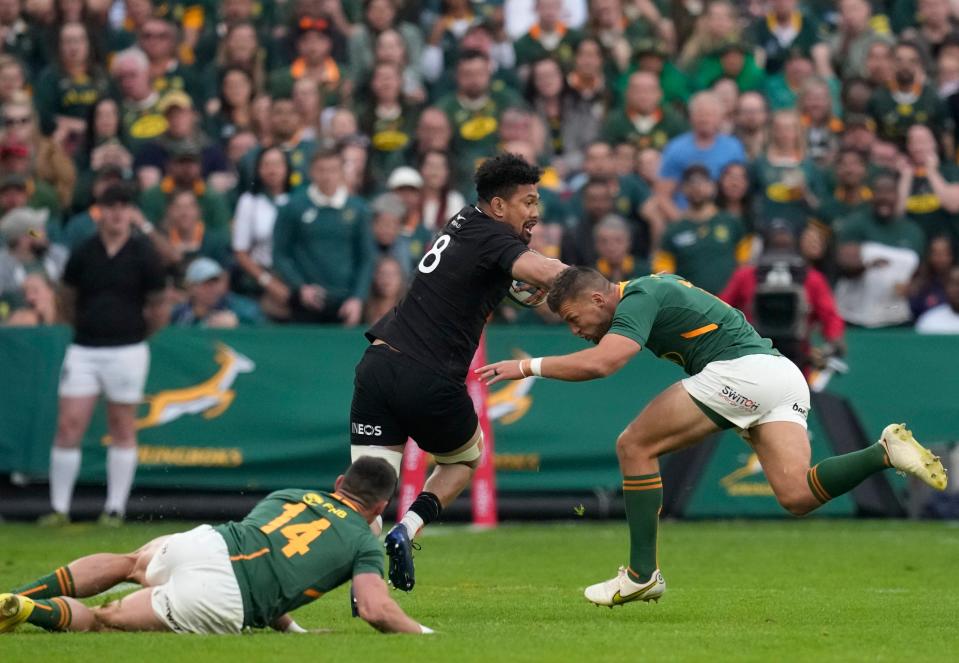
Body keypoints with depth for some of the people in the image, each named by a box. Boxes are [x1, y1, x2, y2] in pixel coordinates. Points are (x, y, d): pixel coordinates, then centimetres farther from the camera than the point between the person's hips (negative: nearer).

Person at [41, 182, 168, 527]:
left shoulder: (143, 254, -3)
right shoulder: (83, 253, 3)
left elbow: (158, 308, 4)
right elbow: (68, 300, 17)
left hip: (127, 351, -2)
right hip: (84, 350, 2)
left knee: (123, 429, 4)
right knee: (68, 426, -4)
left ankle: (115, 508, 11)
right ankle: (59, 508, 2)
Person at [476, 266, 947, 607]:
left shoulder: (638, 299, -5)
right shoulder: (655, 286, 24)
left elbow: (601, 363, -21)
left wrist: (529, 366, -13)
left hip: (742, 369, -10)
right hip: (783, 373, 10)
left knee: (635, 446, -1)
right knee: (798, 497, -6)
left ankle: (643, 573, -1)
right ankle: (886, 451, -20)